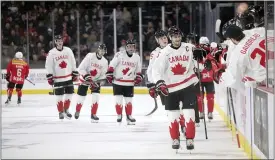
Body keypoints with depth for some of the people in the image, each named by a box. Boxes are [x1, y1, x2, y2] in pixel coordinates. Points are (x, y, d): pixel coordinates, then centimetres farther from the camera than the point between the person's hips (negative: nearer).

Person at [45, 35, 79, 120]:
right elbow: (48, 66, -6)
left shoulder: (68, 50, 4)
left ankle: (66, 110, 23)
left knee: (69, 94, 6)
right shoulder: (51, 53, -6)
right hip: (58, 79, -3)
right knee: (59, 96, -2)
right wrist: (49, 77, -11)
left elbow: (73, 63, 10)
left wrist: (75, 74, 8)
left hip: (68, 77, 4)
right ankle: (61, 112, 11)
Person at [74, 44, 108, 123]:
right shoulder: (90, 56, -19)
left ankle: (93, 115, -2)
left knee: (96, 97, -13)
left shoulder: (105, 62, -5)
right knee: (81, 97, 2)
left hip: (96, 81, 3)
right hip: (85, 79, -3)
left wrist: (99, 82, -15)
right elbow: (81, 68, -21)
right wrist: (87, 77, -30)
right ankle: (77, 111, 31)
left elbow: (103, 75, 2)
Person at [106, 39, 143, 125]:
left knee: (129, 100, 7)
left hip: (129, 83, 3)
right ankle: (119, 115, 10)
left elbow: (138, 70, 15)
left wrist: (138, 77, 2)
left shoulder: (137, 57, 4)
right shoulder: (119, 55, -12)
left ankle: (129, 116, 18)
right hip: (118, 82, -3)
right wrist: (109, 73, -16)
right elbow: (112, 65, -9)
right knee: (118, 100, -4)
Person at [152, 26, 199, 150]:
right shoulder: (165, 52, -5)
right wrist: (159, 82, -21)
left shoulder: (189, 48, -2)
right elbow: (156, 69, -7)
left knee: (189, 114, -3)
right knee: (173, 115, 5)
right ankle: (175, 139, 19)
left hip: (188, 86, 0)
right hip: (171, 88, 0)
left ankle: (190, 140, 5)